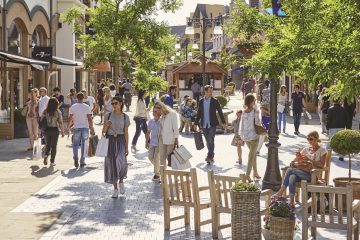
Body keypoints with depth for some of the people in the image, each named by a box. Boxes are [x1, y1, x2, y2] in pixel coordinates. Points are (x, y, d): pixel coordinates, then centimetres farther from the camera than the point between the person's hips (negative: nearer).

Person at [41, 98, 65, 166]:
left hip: (47, 130, 2)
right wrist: (62, 132, -1)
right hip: (55, 130, -2)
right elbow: (60, 123, -9)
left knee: (48, 144, 19)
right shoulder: (58, 112, -8)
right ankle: (52, 162, 9)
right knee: (53, 145, 7)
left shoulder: (45, 111, 0)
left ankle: (46, 155, -5)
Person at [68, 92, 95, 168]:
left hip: (76, 128, 0)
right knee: (84, 145, 8)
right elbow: (89, 119, -3)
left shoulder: (73, 107, 1)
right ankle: (82, 162, 9)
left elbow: (70, 119, 2)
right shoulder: (87, 107, -1)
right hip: (85, 128, 0)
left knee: (75, 144, 8)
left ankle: (76, 158, -15)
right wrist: (92, 129, 4)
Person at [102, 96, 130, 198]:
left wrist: (127, 147, 1)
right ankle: (115, 188, 15)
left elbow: (126, 133, 4)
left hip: (120, 141, -2)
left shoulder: (125, 117, 2)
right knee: (112, 164, 3)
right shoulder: (108, 115, 4)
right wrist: (106, 125, -15)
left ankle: (121, 181, 7)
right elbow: (104, 131, 7)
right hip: (110, 141, 2)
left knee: (120, 162, -22)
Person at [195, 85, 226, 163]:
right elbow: (198, 113, 12)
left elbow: (220, 112, 0)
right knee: (208, 141, 10)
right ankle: (211, 156, 21)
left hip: (212, 124, -3)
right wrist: (196, 123, 10)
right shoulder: (201, 101, 6)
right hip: (204, 125, 3)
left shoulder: (214, 101, -2)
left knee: (211, 140, -10)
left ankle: (209, 156, -9)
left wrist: (223, 123, -2)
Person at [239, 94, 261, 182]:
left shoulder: (244, 112, 1)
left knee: (253, 154, 19)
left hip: (245, 136, 6)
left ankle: (255, 172, 26)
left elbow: (241, 123, 4)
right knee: (252, 155, 1)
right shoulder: (255, 111, -14)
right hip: (253, 135, -6)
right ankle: (248, 174, -4)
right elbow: (257, 123, -13)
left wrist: (241, 135, 11)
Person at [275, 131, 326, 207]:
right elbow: (293, 163, 12)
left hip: (313, 175, -4)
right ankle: (291, 203, -36)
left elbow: (321, 165, -10)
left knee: (290, 170, -26)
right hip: (302, 173, 4)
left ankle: (280, 193, -21)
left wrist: (309, 160, -17)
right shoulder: (306, 149, 19)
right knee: (292, 178, -33)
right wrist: (303, 166, -8)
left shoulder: (322, 151, 6)